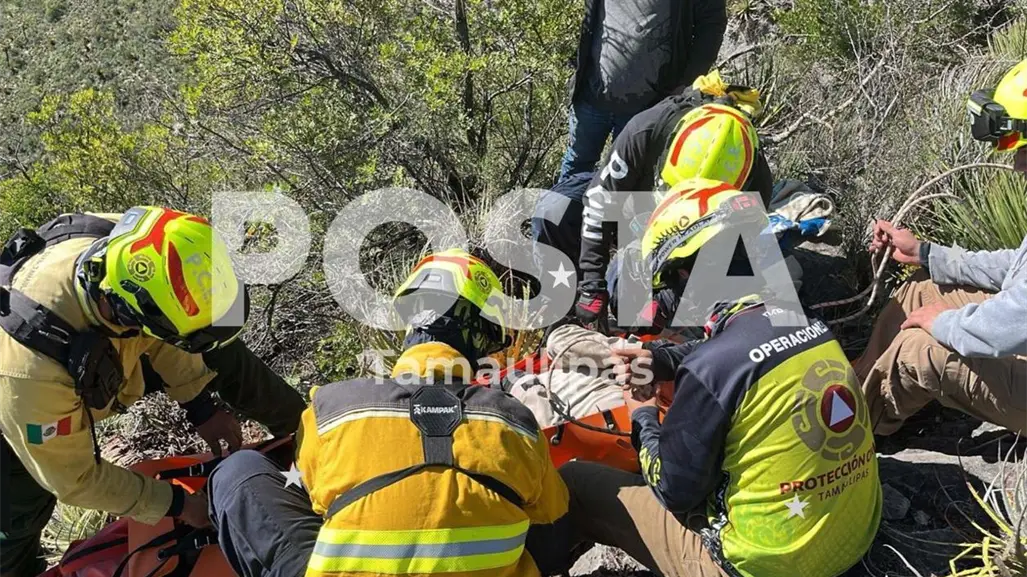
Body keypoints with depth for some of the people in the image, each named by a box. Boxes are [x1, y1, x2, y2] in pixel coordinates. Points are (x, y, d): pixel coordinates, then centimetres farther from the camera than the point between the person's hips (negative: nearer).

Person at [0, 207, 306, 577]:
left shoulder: (125, 245, -36)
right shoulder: (30, 370, -48)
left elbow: (158, 335, -11)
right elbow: (73, 478, -29)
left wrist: (200, 405, -6)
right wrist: (175, 504, -21)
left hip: (107, 353, 5)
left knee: (220, 354, 2)